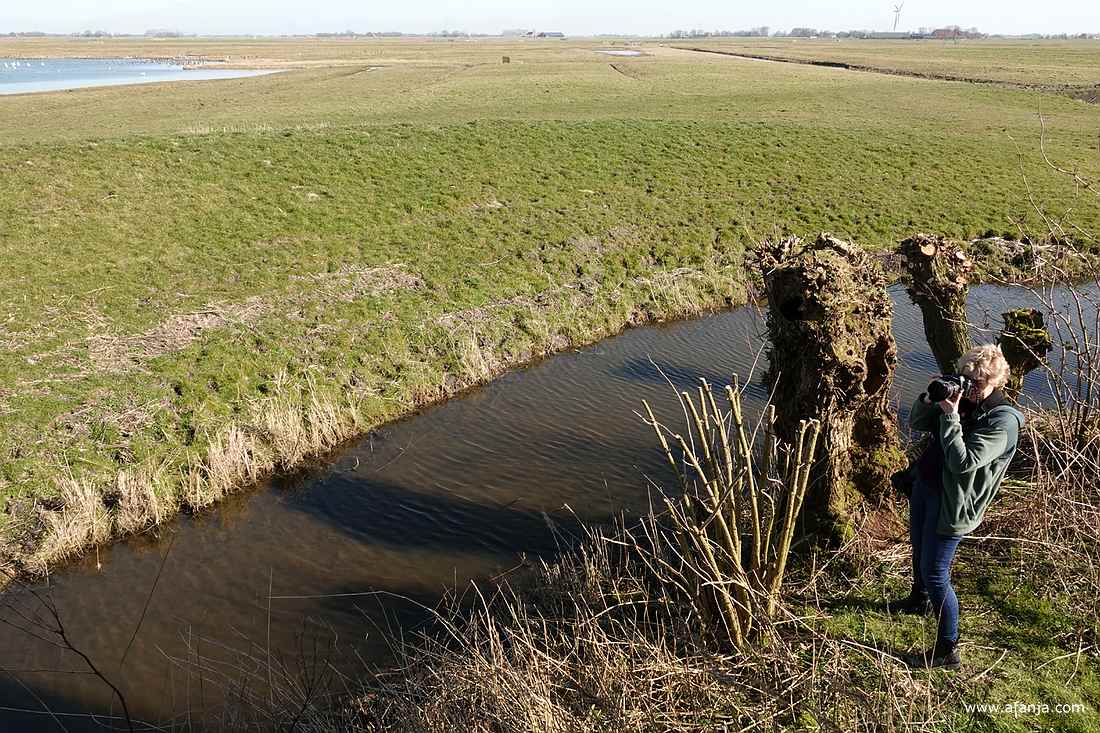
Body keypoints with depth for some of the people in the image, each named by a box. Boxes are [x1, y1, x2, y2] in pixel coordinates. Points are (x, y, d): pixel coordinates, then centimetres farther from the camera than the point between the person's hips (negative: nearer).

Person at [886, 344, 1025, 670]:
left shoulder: (1003, 420, -22)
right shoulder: (961, 399, 0)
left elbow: (962, 462, -30)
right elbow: (915, 424, 7)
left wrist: (950, 415, -31)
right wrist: (930, 399, -12)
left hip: (951, 503, -8)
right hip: (924, 484, 8)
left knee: (935, 573, -5)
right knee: (919, 549, 29)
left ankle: (948, 650, 8)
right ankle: (920, 598, 57)